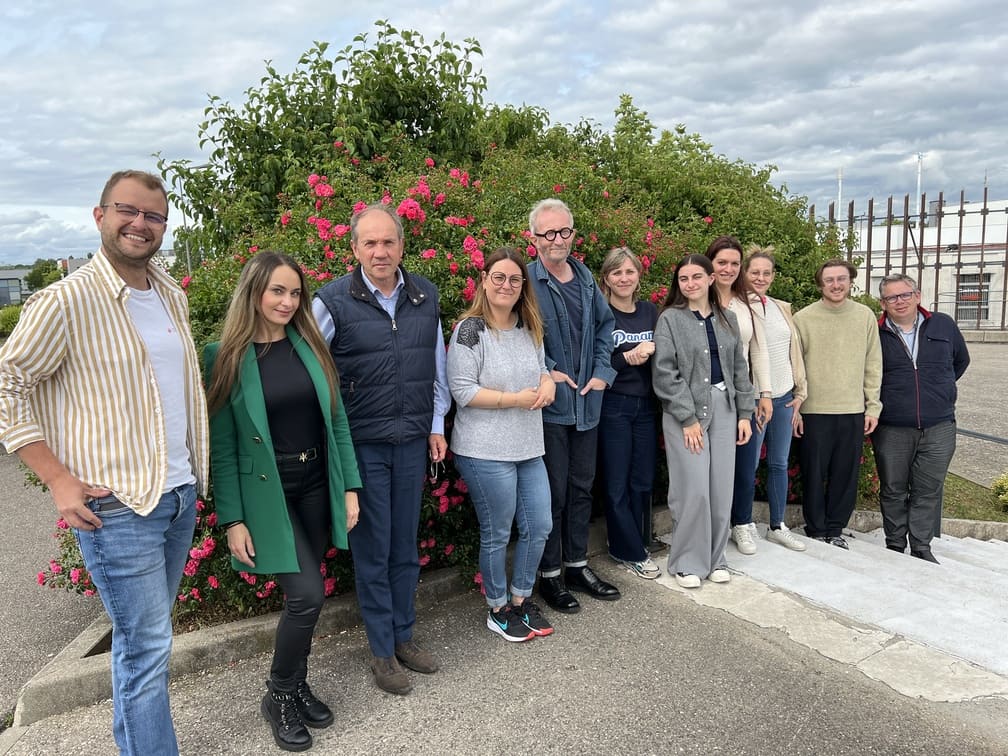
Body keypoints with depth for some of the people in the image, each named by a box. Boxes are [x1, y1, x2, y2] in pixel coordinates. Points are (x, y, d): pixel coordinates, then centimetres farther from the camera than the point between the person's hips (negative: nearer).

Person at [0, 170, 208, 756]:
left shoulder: (173, 296, 8)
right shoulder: (67, 301, -12)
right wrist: (60, 480, -13)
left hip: (183, 494, 7)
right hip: (117, 505, -6)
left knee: (145, 635, 21)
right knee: (148, 646, 1)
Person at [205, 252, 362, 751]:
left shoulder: (310, 345, 2)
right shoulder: (226, 355, -8)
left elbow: (337, 421, 5)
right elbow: (222, 446, -7)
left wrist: (349, 487, 2)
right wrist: (233, 520, -9)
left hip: (316, 486, 4)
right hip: (265, 492, -4)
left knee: (303, 596, 12)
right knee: (306, 596, -9)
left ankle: (296, 687, 35)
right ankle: (278, 696, 17)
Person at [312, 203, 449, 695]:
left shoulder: (425, 296, 4)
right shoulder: (333, 300, -8)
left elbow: (438, 366, 13)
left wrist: (436, 425, 11)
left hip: (412, 441, 4)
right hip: (362, 445, -3)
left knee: (405, 543, 14)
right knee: (372, 548, 7)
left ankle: (404, 634, 32)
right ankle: (382, 649, 24)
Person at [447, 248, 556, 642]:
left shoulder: (529, 328, 8)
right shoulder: (471, 330, -13)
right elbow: (462, 390, -17)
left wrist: (548, 383, -3)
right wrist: (516, 399, -19)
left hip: (529, 447, 7)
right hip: (485, 451, -7)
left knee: (539, 526, 13)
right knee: (497, 534, 8)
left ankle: (521, 599, 34)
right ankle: (498, 609, 29)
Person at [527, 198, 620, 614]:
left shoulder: (585, 277, 9)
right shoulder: (526, 281, -11)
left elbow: (605, 324, 17)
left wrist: (602, 372, 6)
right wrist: (546, 373, -14)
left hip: (587, 402, 6)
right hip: (549, 404, -6)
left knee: (581, 487, 16)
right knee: (553, 492, 4)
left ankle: (577, 564, 33)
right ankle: (549, 574, 21)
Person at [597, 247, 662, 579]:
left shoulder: (650, 311, 7)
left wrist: (650, 350, -14)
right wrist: (629, 358, -19)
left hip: (646, 405, 5)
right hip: (613, 406, -4)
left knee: (643, 482, 10)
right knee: (617, 484, 3)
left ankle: (632, 545, 27)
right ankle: (632, 552, 18)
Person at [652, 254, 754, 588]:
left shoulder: (727, 318, 12)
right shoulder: (670, 319, -4)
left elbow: (740, 368, 14)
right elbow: (664, 374, -10)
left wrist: (745, 413, 8)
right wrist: (688, 418, -12)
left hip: (723, 409, 5)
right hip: (684, 413, -4)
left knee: (721, 488, 6)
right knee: (693, 490, -6)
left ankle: (715, 558, 22)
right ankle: (687, 562, 11)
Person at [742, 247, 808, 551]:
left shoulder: (782, 308, 12)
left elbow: (795, 352, 15)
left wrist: (799, 392, 11)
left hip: (784, 397, 6)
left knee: (780, 463, 12)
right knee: (749, 464, 2)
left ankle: (778, 526, 23)